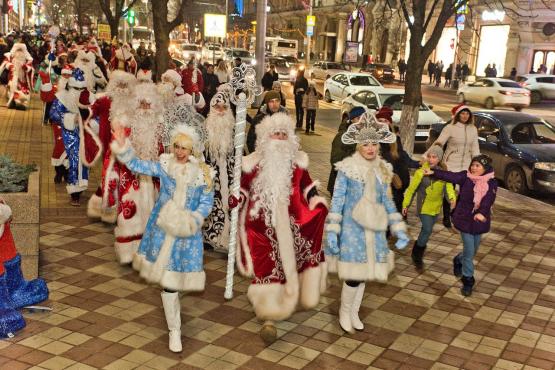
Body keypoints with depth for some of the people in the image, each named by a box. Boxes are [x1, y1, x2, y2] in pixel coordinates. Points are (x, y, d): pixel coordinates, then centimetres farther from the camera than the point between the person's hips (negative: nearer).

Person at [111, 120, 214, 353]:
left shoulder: (202, 173, -5)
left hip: (187, 232, 0)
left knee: (176, 276, 4)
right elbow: (137, 166, -4)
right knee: (167, 280, 3)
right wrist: (123, 147, -18)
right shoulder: (164, 165, -2)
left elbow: (206, 203, -4)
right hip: (163, 229, 1)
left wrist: (193, 220, -20)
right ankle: (174, 330, 20)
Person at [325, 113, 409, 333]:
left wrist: (400, 231, 8)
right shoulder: (347, 169, -10)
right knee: (353, 274, -8)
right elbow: (337, 200, -9)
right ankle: (345, 312, 18)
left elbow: (387, 202, 11)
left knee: (365, 273, 11)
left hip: (374, 230, 5)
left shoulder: (382, 170, 4)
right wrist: (332, 232, -13)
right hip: (352, 229, -5)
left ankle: (354, 313, 30)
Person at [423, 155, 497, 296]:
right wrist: (434, 172, -34)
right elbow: (450, 176, -20)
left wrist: (481, 213, -39)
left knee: (473, 250, 17)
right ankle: (468, 280, 11)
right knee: (469, 251, -3)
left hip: (480, 221, 2)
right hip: (465, 219, -2)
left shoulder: (491, 183, -8)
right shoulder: (466, 176, -7)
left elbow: (488, 199, -22)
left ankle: (458, 260, 48)